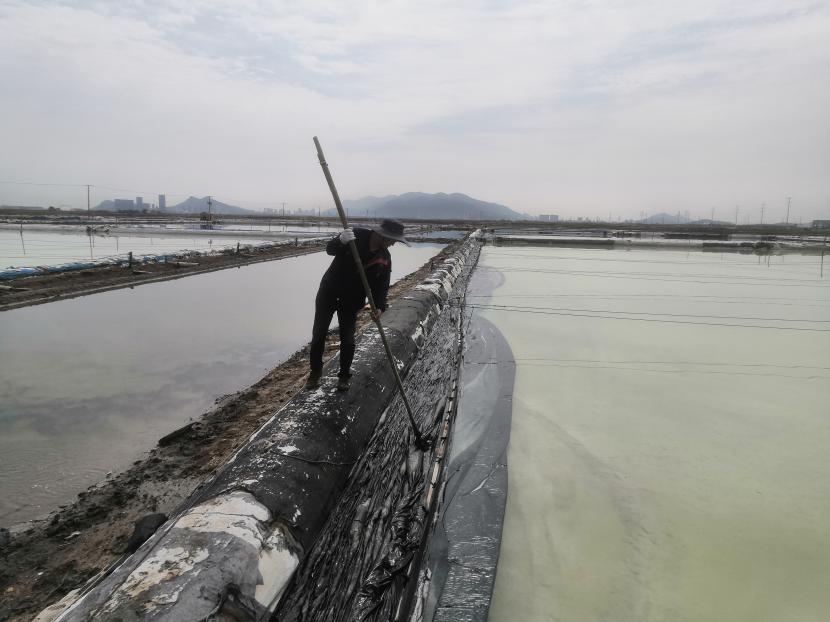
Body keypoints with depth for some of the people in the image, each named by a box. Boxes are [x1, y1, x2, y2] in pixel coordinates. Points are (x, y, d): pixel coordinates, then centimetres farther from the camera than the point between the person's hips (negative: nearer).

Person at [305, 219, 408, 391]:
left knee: (347, 338, -2)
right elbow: (330, 249, -20)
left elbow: (382, 285, -4)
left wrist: (379, 307, -21)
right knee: (319, 333, 2)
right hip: (329, 291, -1)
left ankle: (344, 376, 18)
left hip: (352, 300, 2)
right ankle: (315, 371, 21)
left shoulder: (385, 258, -5)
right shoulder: (357, 235, -15)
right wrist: (341, 241, -43)